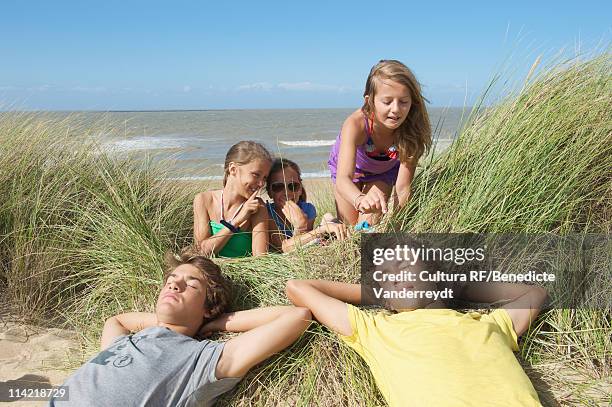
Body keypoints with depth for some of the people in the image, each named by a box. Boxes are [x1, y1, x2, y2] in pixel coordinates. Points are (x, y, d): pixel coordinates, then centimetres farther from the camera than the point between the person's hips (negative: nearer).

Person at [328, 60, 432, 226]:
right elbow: (343, 179, -54)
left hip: (384, 170, 1)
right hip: (347, 164, -1)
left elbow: (403, 188, -34)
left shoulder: (410, 131, -37)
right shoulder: (355, 124, -43)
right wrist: (360, 199, -75)